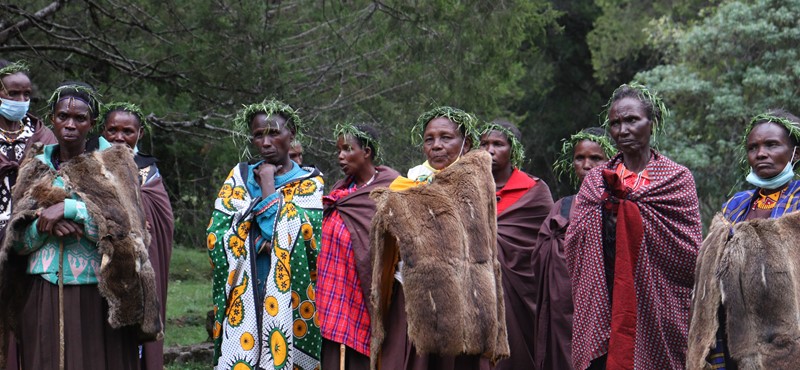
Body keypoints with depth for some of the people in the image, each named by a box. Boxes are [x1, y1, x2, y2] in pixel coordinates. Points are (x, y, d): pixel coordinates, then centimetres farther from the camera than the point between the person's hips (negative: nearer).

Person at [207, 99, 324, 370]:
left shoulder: (310, 182, 6)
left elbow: (302, 238, -11)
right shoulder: (240, 177, 12)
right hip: (244, 299, 1)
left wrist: (268, 188, -7)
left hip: (292, 300, -1)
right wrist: (261, 241, -10)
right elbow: (215, 238, 2)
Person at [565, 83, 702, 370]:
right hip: (601, 311, 2)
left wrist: (631, 213, -8)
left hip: (656, 312, -2)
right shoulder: (595, 182, 14)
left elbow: (691, 253, -5)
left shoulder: (677, 179, 5)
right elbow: (573, 247, 7)